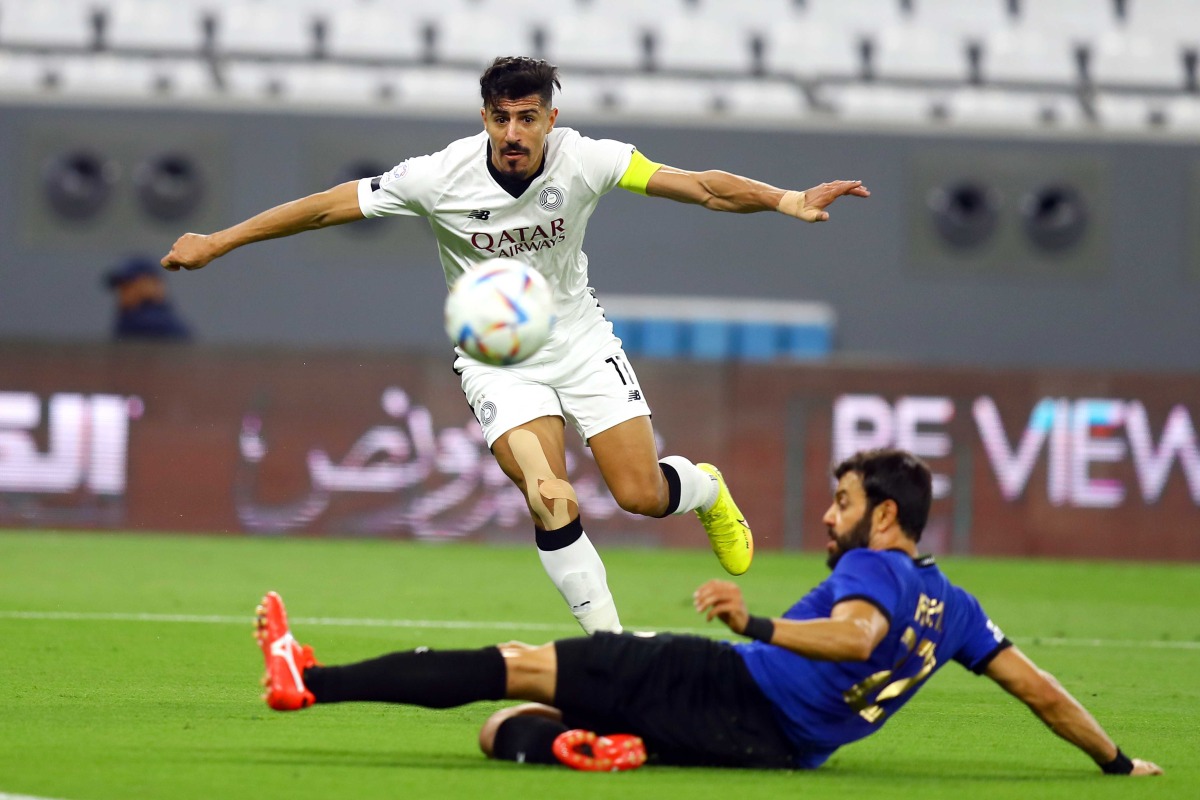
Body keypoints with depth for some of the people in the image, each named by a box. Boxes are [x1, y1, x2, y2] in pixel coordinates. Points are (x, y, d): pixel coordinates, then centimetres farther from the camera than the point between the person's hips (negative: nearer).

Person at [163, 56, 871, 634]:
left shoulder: (582, 161, -18)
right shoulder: (441, 177, -20)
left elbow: (701, 186, -20)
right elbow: (327, 207, -13)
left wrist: (785, 200, -35)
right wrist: (216, 242, -12)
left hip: (579, 339, 1)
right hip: (496, 359, -1)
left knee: (642, 494, -8)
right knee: (551, 501, -22)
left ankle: (706, 488, 30)